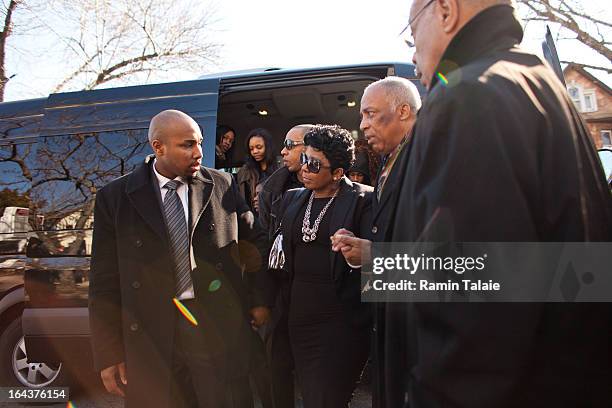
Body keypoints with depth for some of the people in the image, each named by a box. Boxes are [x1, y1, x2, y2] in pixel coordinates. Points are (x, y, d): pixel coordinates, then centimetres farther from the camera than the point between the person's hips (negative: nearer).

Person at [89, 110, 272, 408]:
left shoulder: (223, 185, 1)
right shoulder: (115, 197, -1)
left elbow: (255, 240, 12)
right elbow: (105, 282, 0)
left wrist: (259, 299, 6)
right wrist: (109, 355, -1)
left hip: (220, 326, 1)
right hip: (150, 335, 0)